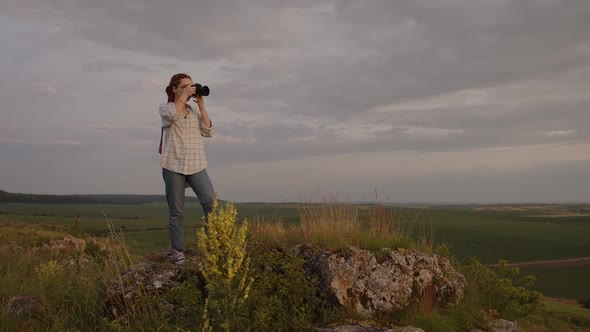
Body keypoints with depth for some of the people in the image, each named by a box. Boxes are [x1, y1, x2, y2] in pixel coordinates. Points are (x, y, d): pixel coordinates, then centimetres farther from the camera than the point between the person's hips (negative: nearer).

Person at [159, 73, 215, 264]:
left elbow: (208, 132, 4)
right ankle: (177, 250, 12)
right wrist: (184, 95, -13)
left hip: (197, 165, 3)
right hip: (173, 165, -3)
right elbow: (172, 115, -21)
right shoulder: (165, 108, 5)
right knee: (176, 211, 2)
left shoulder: (194, 111, 17)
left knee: (211, 201, -17)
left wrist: (201, 106, 2)